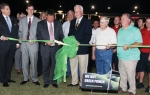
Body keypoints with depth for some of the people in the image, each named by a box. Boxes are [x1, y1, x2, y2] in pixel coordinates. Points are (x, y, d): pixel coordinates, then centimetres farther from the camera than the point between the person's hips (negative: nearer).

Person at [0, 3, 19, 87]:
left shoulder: (14, 19, 12)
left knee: (10, 62, 11)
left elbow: (16, 32, 13)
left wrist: (17, 42, 9)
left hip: (12, 44, 4)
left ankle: (8, 78, 24)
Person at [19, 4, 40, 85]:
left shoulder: (38, 20, 5)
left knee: (33, 62, -1)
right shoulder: (22, 20, 14)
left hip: (33, 44, -2)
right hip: (24, 44, 3)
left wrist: (34, 40, -11)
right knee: (24, 62, 6)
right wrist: (20, 37, -5)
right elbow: (20, 31, 15)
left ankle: (34, 79, 11)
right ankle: (25, 78, 18)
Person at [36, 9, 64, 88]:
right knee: (45, 65, 5)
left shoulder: (58, 24, 7)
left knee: (55, 65, 5)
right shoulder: (40, 24, 2)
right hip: (45, 48, -1)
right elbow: (38, 36, -1)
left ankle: (54, 81, 18)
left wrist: (60, 41, -11)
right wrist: (45, 42, -15)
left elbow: (61, 35, 9)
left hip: (55, 47, 1)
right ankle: (46, 82, 18)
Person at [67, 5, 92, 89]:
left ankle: (83, 84, 14)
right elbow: (70, 33, 17)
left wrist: (80, 43, -20)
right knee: (73, 66, 13)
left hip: (82, 48, -6)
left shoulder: (87, 22, -3)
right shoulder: (72, 22, 16)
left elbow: (88, 35, -10)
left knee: (83, 68, 4)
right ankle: (74, 82, 26)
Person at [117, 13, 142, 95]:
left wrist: (128, 46, -28)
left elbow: (139, 43, -16)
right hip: (121, 56, 7)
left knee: (130, 75, -1)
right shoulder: (120, 30, 14)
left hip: (131, 57, -7)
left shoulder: (135, 30, -9)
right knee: (122, 74, 16)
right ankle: (123, 88, 31)